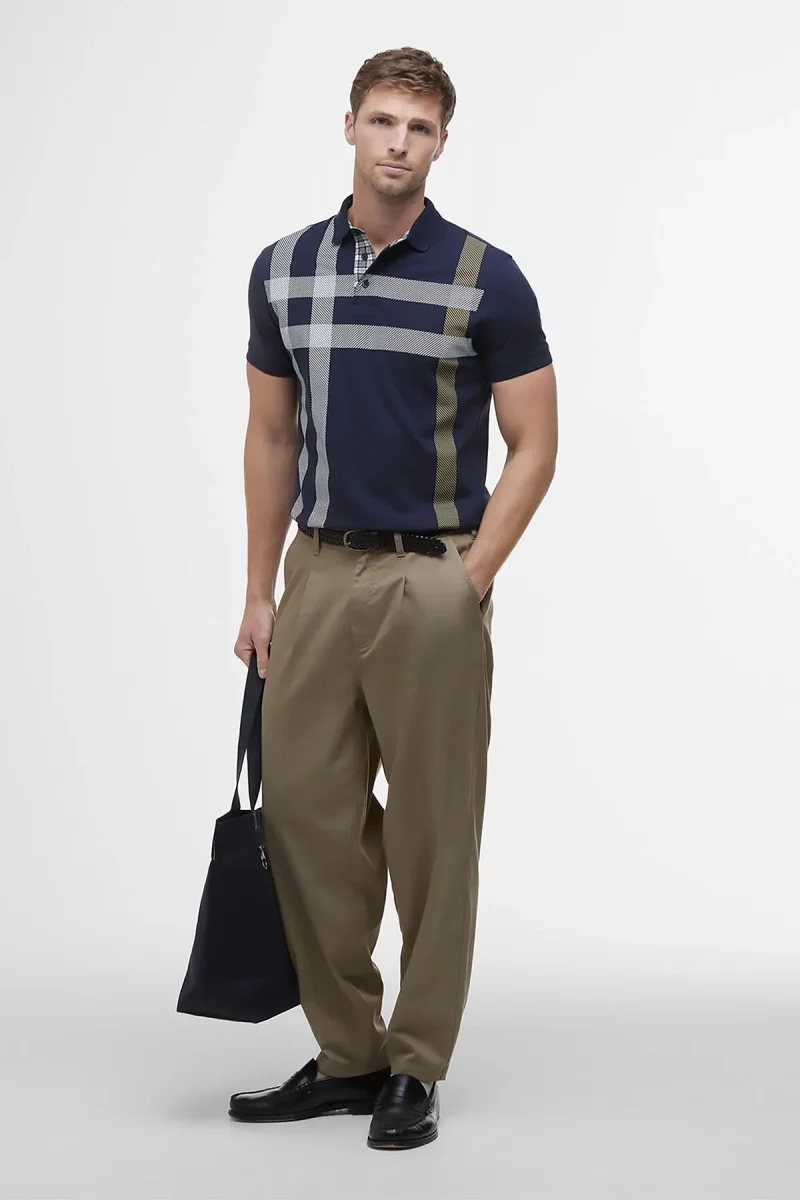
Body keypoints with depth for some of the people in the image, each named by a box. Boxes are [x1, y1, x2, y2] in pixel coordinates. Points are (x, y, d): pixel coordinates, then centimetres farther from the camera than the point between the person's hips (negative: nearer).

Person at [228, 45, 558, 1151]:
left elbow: (533, 447, -5)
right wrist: (261, 591, 7)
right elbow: (272, 438, 11)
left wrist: (468, 581, -14)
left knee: (431, 832, 2)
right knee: (305, 814, 5)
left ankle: (417, 1068, 13)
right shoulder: (282, 270, 6)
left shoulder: (486, 278, -7)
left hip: (432, 580, -4)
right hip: (318, 575, 5)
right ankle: (345, 1054, 18)